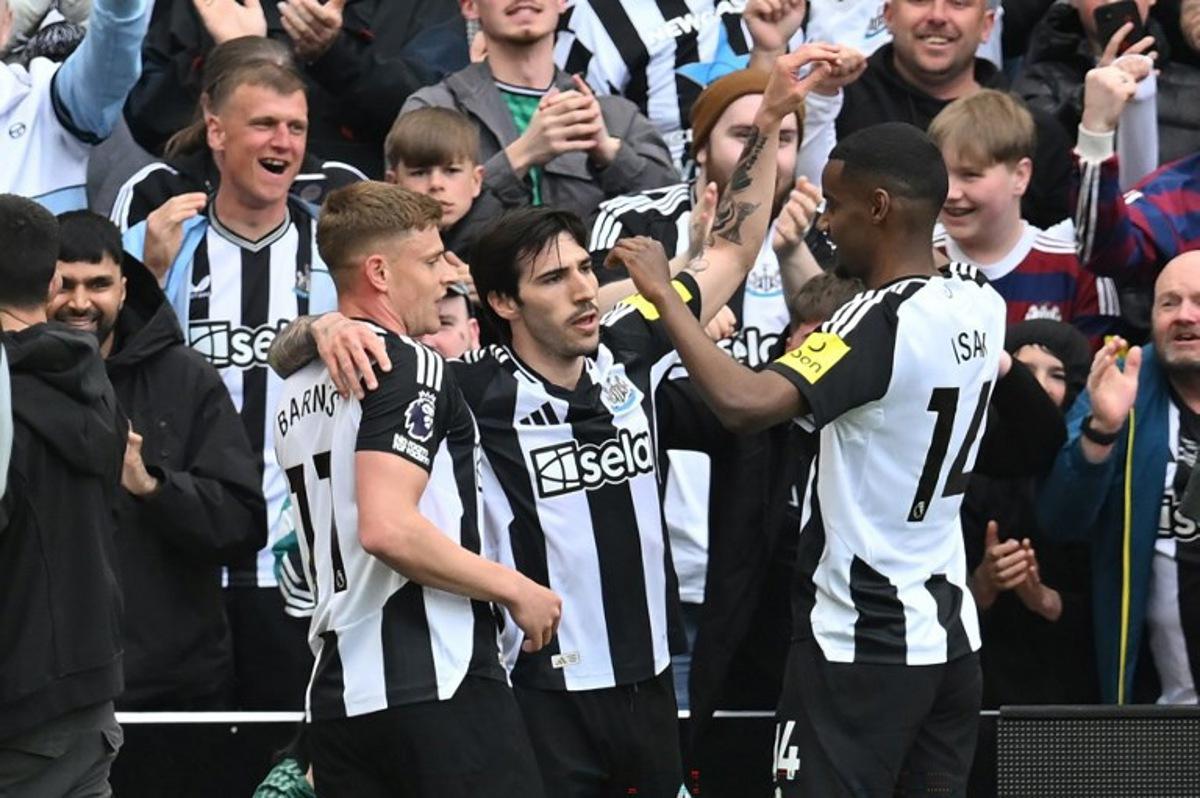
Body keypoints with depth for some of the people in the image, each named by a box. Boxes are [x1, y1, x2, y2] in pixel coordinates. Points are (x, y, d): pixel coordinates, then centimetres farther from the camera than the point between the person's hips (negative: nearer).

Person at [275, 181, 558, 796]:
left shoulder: (297, 391, 18)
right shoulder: (409, 366, -9)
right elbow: (388, 529, -22)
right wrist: (515, 589, -12)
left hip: (338, 692, 9)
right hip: (439, 683, -8)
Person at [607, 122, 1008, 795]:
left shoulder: (883, 322, -21)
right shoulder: (981, 304, 3)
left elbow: (745, 403, -33)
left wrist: (664, 294, -23)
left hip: (861, 643, -8)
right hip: (951, 634, 8)